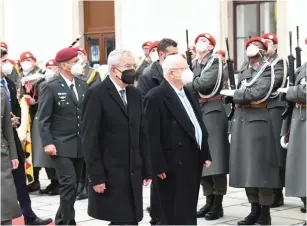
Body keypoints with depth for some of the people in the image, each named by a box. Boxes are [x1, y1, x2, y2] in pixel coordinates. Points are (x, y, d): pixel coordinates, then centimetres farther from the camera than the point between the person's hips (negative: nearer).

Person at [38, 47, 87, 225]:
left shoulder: (83, 85, 9)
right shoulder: (51, 87, -9)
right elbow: (44, 119, -10)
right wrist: (47, 142, -18)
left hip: (80, 145, 6)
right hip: (61, 146, -6)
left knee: (73, 185, 12)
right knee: (69, 184, -12)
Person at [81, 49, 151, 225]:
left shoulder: (135, 94, 12)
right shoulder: (96, 94, -8)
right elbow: (89, 138, -12)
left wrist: (146, 169, 11)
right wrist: (96, 176, -16)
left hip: (133, 172, 6)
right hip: (109, 174, -6)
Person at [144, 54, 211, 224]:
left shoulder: (188, 94, 14)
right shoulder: (156, 97, -13)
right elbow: (153, 136, -16)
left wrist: (205, 155, 14)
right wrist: (159, 167, -18)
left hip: (193, 161, 8)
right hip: (173, 165, -8)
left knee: (189, 211, 14)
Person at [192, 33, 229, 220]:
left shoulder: (215, 61, -5)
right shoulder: (195, 64, 17)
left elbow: (206, 83, -18)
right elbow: (192, 86, 11)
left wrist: (191, 82, -4)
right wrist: (196, 84, -7)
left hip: (213, 111, -7)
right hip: (197, 111, 7)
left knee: (215, 157, -8)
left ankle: (218, 204, -3)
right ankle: (209, 201, 15)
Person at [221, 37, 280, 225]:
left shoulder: (267, 69, -3)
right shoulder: (244, 73, 18)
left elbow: (257, 93, -17)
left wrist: (233, 94, -6)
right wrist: (233, 127, 11)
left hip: (258, 119, -7)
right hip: (240, 119, 7)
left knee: (260, 165, -7)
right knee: (245, 165, 7)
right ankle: (255, 210, 16)